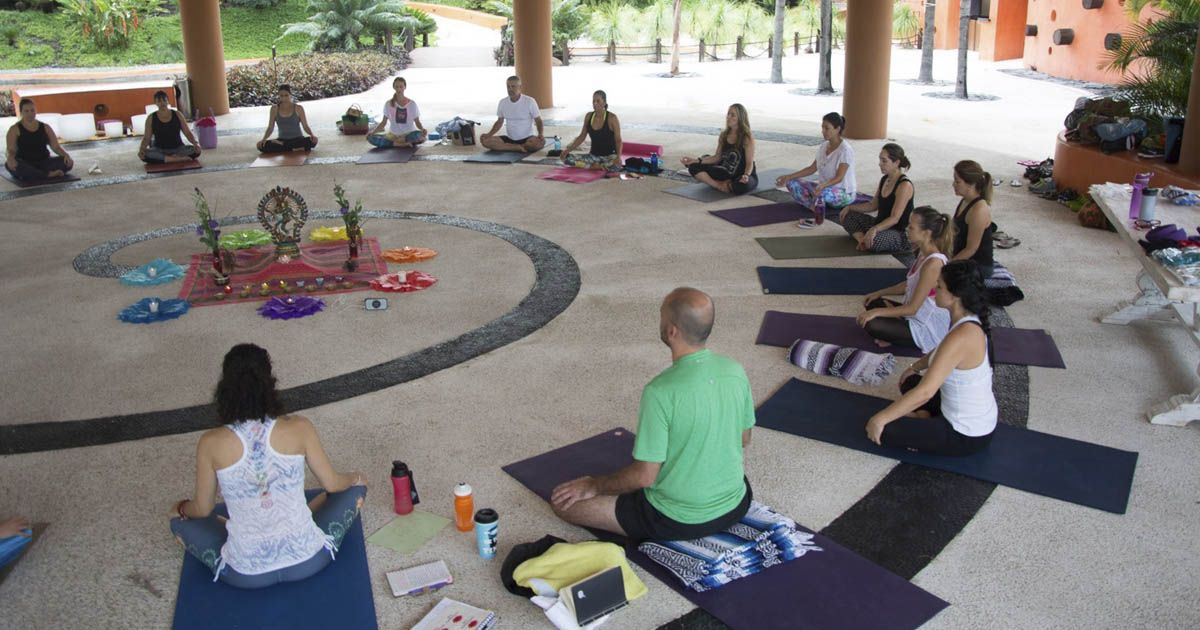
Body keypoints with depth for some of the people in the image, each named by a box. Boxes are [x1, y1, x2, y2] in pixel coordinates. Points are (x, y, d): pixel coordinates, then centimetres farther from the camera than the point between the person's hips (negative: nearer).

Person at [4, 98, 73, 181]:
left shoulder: (45, 128, 10)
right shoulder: (15, 130, 1)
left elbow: (56, 147, 6)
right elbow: (10, 150, -7)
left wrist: (66, 155, -17)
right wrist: (10, 158, -33)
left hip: (44, 162, 3)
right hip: (25, 164, -3)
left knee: (68, 162, -24)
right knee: (9, 165, -38)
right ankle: (49, 174, -40)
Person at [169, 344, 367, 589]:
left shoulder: (212, 443, -12)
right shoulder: (299, 428, -12)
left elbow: (202, 510, 3)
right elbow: (333, 484, 2)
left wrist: (181, 508, 27)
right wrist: (354, 478, 26)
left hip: (245, 574, 1)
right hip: (308, 561, 0)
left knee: (179, 519, 27)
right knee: (356, 485, 22)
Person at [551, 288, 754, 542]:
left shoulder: (661, 391, -29)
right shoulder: (736, 371, -9)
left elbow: (645, 476, -22)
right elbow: (743, 440, 7)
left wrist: (593, 485, -5)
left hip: (677, 520, -7)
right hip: (735, 505, 7)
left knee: (564, 500, 4)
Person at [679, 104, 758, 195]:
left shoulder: (747, 138, -15)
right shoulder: (723, 135, 1)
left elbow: (749, 163, -17)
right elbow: (717, 157, 5)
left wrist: (746, 175, -39)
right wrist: (697, 160, -7)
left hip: (744, 175, -5)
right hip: (727, 173, 5)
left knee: (742, 186, -44)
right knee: (694, 167, -7)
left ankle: (724, 185, -9)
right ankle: (720, 185, -17)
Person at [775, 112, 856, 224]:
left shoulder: (845, 150, -17)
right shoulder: (823, 147, 6)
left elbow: (839, 177, -24)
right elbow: (812, 168, 8)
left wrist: (822, 186, -43)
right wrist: (789, 176, -1)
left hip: (844, 194, -9)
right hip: (824, 187, 9)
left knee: (822, 192, -44)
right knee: (793, 183, -9)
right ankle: (815, 207, -27)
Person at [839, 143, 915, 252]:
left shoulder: (905, 185, -21)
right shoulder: (884, 180, 6)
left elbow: (894, 218, -27)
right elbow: (873, 205, 17)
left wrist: (874, 229, -42)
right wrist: (849, 208, 6)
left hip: (901, 234, -9)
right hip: (881, 225, 10)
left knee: (873, 240, -40)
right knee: (845, 216, 4)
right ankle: (864, 240, -16)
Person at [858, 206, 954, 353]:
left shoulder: (933, 263, -28)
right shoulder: (924, 253, 1)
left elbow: (912, 308, -25)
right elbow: (910, 284, 18)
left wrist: (876, 312, -22)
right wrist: (879, 293, 14)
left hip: (928, 329, -10)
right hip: (918, 315, 10)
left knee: (871, 325, -21)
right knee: (873, 303, 14)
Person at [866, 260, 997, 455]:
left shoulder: (961, 337, -32)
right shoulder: (969, 321, -3)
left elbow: (924, 393, -34)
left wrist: (880, 419, -26)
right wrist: (914, 367, 29)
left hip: (967, 435, -9)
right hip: (978, 417, 9)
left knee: (878, 430, -11)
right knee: (910, 382, 27)